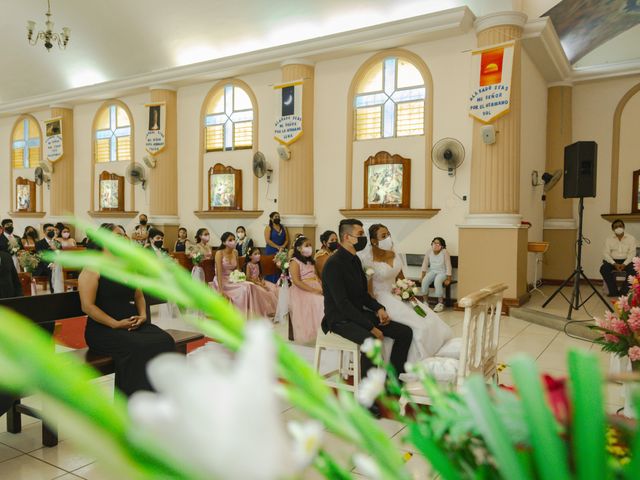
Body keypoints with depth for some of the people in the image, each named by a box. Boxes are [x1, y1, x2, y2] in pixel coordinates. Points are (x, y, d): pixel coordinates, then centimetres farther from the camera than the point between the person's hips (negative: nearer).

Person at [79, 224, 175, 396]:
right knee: (136, 347, -35)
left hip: (133, 324, 6)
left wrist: (143, 315, 4)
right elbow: (87, 306, -11)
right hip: (103, 329, -6)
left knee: (164, 341, -23)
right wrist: (116, 324, -18)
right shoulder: (93, 269, -3)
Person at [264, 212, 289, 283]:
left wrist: (283, 247, -9)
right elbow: (267, 240, -10)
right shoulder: (268, 228, 0)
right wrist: (278, 247, -16)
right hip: (271, 252, -4)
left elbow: (287, 239, 10)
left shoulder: (283, 228, 14)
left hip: (281, 252, 4)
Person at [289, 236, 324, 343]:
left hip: (316, 288, 7)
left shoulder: (311, 261, 22)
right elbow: (297, 282, -14)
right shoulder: (294, 262, -3)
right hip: (302, 290, -7)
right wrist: (314, 290, -21)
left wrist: (322, 287, -3)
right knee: (320, 302, -31)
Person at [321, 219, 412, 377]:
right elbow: (343, 303, -23)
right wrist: (371, 327, -24)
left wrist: (379, 309, -1)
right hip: (341, 319, -9)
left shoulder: (355, 260, 10)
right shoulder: (333, 264, -18)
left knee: (405, 332, -1)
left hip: (359, 313, 9)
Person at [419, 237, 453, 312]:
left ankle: (440, 303, -21)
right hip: (432, 271, 4)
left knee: (437, 282, -35)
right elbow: (425, 264, 3)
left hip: (442, 272, -4)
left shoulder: (445, 252, -15)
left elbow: (448, 266, -14)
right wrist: (422, 275, -3)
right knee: (424, 281, -26)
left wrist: (448, 279, -18)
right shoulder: (429, 251, -3)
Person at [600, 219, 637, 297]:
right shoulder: (609, 239, 4)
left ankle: (624, 291, -18)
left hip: (626, 261, -1)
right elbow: (606, 253, -3)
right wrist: (614, 264, -19)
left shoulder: (631, 238, 2)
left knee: (633, 269, -32)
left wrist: (624, 264, -22)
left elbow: (632, 253, -5)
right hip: (613, 261, 1)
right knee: (603, 269, -29)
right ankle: (614, 291, -19)